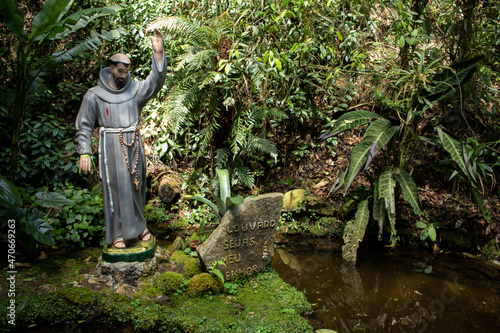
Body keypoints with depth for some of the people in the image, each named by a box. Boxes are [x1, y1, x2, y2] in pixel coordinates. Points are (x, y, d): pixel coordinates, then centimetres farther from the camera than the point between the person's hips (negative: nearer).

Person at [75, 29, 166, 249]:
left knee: (136, 186, 10)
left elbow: (156, 81, -8)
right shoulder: (94, 95, 1)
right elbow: (84, 126, 2)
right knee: (115, 188, -2)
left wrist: (158, 53, -20)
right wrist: (85, 153, -6)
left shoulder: (135, 90, 7)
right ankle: (117, 233, 9)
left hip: (134, 145, 3)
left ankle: (139, 224, 27)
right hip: (111, 146, -3)